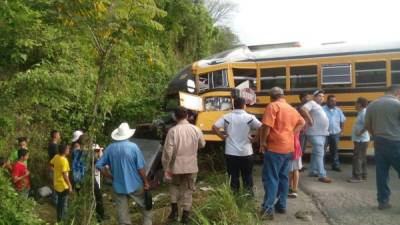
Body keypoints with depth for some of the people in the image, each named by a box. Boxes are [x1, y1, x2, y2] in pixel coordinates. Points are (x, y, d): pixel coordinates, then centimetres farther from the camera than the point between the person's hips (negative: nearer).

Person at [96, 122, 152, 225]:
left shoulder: (110, 148, -2)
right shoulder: (133, 146, -13)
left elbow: (99, 165, 0)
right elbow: (140, 168, -12)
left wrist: (111, 177, 8)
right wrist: (146, 182, -3)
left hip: (118, 185, 3)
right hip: (135, 184, -3)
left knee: (122, 212, 10)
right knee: (145, 206, 17)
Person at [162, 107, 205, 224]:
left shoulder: (173, 131, -13)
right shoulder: (196, 129, -5)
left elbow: (168, 151, -14)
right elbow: (202, 144, 10)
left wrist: (166, 167, -5)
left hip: (177, 166, -1)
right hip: (191, 166, 1)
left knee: (174, 186, 25)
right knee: (188, 190, 15)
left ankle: (174, 211, 19)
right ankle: (185, 216, 20)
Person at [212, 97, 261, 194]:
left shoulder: (227, 117, -2)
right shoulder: (250, 117, -6)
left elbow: (214, 127, -9)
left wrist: (222, 136, 1)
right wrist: (255, 138, -2)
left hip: (231, 153, 1)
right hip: (246, 153, -1)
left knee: (233, 176, 10)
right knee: (247, 176, 13)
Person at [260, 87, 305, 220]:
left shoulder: (273, 106, -10)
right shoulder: (292, 109, 15)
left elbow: (266, 125, -21)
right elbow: (302, 123, 25)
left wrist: (263, 141, -10)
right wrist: (291, 134, 17)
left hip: (275, 148, -8)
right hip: (288, 148, 8)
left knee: (270, 178, -7)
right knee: (283, 177, 15)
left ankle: (268, 209, -9)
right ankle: (281, 205, 23)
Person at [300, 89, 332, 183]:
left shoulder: (319, 106, 21)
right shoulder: (312, 103, -8)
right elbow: (303, 109, -27)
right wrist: (310, 120, -22)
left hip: (322, 133, 10)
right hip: (316, 134, -10)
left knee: (316, 153, 16)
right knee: (319, 153, -12)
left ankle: (312, 171, 26)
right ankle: (322, 175, -11)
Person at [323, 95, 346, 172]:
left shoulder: (338, 110, 7)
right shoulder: (323, 109, -9)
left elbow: (342, 121, 15)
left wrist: (341, 129, 7)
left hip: (335, 134, 5)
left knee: (335, 150, 12)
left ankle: (336, 165, 21)